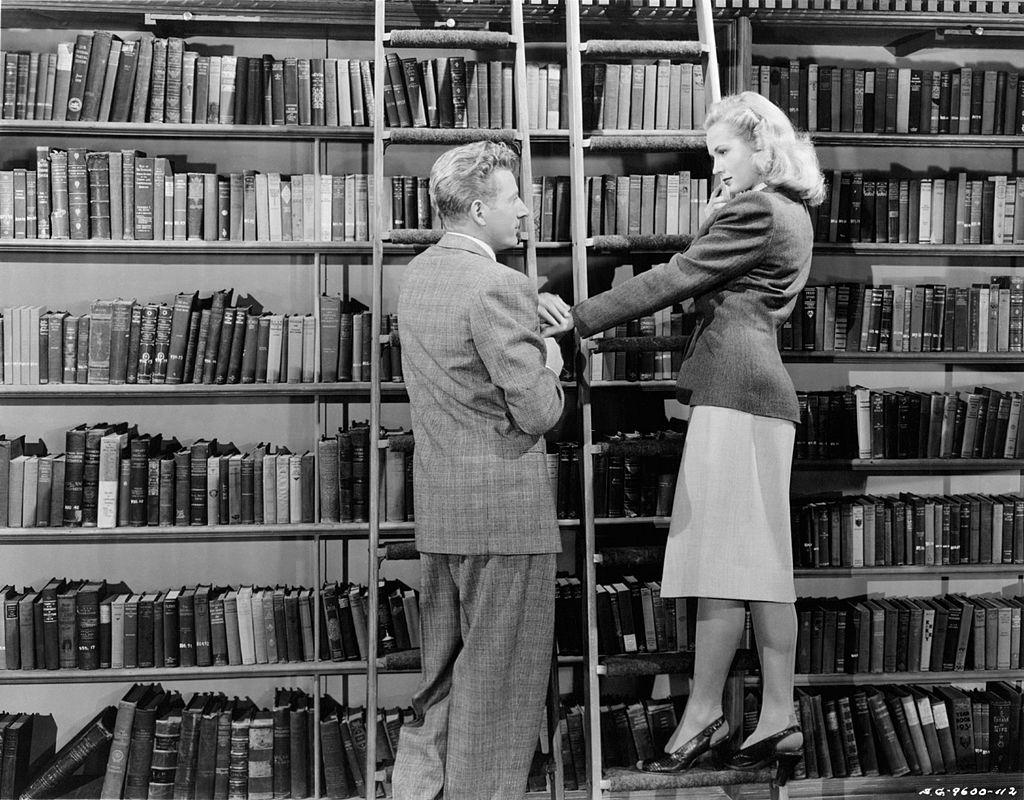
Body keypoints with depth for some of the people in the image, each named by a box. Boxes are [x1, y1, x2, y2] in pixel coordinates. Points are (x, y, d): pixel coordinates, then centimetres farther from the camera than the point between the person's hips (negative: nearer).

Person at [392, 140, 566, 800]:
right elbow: (538, 412, -19)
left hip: (437, 503, 9)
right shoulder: (499, 286, -18)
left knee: (445, 671, 20)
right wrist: (551, 363, 0)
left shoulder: (418, 274, 10)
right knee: (500, 677, 6)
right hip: (504, 504, -8)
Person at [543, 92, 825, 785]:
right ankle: (780, 722, 11)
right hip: (764, 390, 10)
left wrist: (581, 319, -12)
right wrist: (717, 218, 15)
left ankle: (704, 714, 1)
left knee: (720, 552, -6)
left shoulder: (755, 211, -8)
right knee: (760, 557, 8)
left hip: (733, 387, -10)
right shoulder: (792, 215, 22)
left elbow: (675, 278, -13)